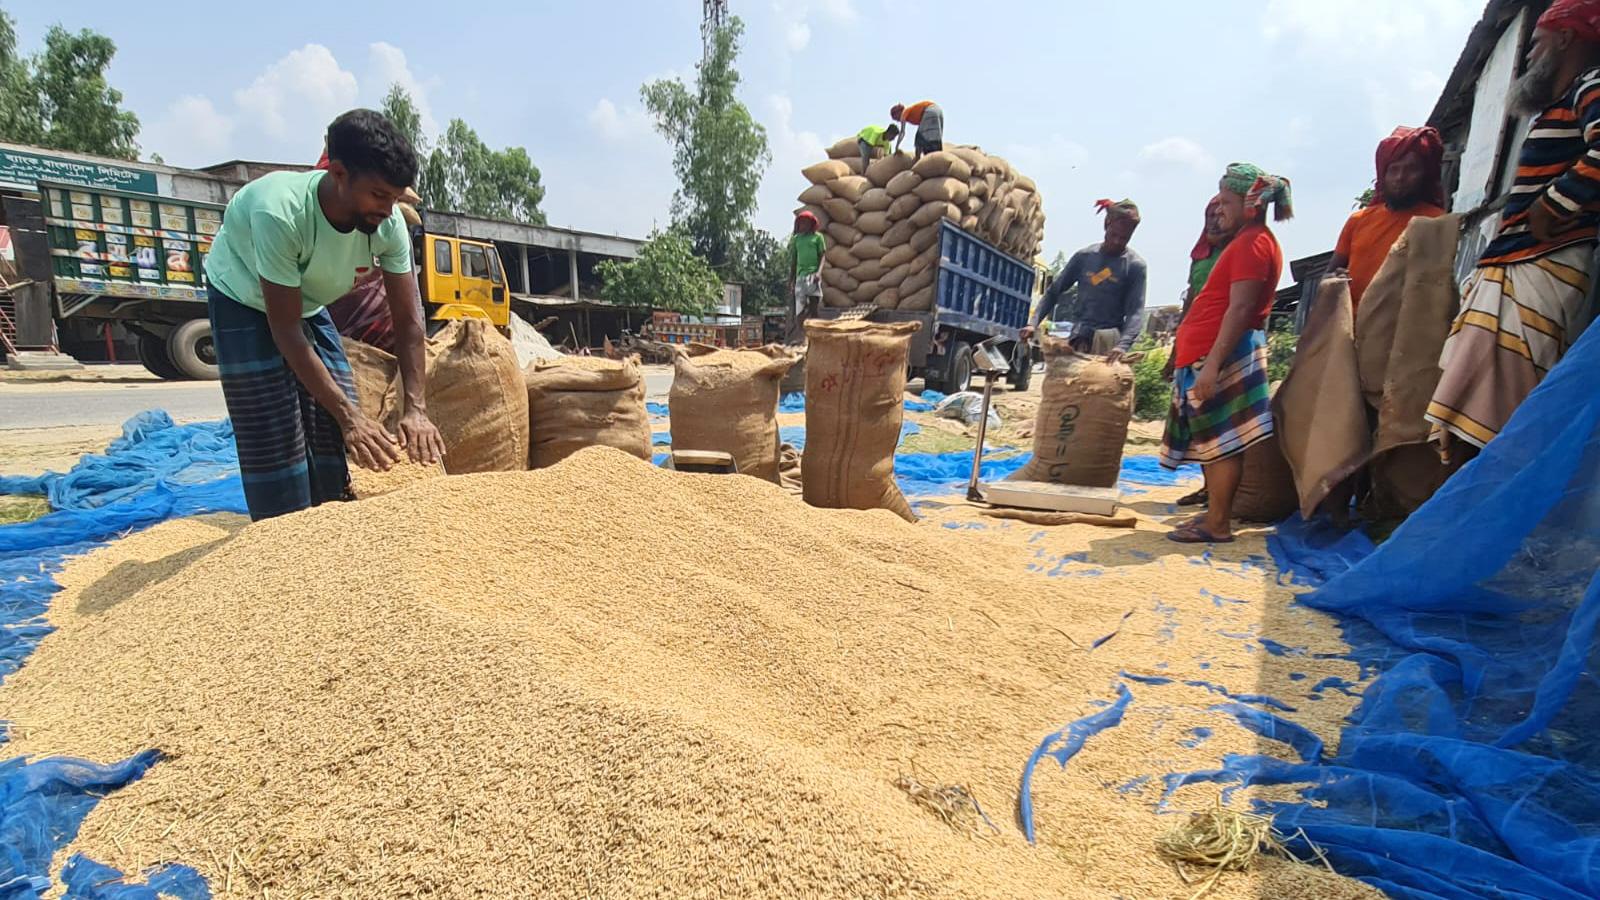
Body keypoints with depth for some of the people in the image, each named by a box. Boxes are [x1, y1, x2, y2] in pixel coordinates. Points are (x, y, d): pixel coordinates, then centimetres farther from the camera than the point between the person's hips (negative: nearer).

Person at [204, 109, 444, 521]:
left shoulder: (388, 223, -25)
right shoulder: (279, 211, -39)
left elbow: (408, 321, -21)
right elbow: (285, 330, -33)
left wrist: (416, 408, -30)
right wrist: (349, 415, -38)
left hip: (309, 304, 5)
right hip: (246, 303, -4)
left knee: (333, 437, -1)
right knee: (275, 442, -13)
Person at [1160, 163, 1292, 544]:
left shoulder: (1251, 243, -10)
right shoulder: (1254, 241, 22)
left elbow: (1240, 309, -19)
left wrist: (1212, 363, -24)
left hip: (1223, 355, -10)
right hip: (1214, 354, 10)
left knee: (1220, 440, -6)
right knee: (1213, 439, 14)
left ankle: (1217, 524, -1)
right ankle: (1215, 513, 22)